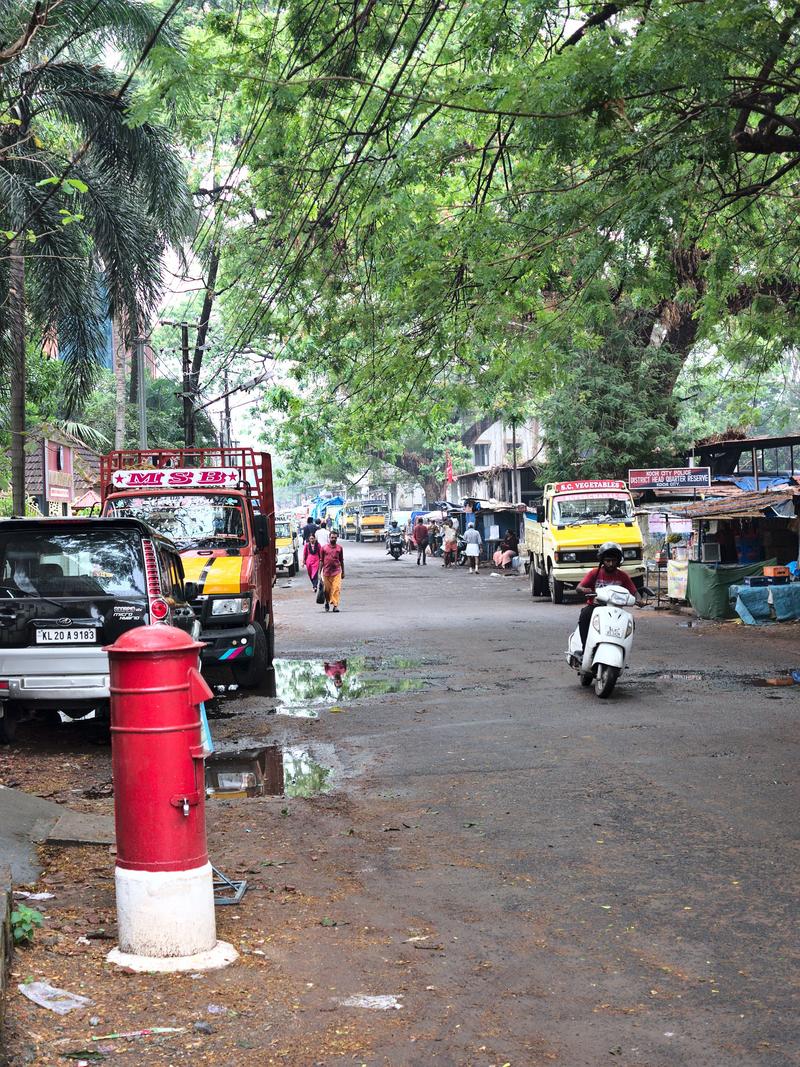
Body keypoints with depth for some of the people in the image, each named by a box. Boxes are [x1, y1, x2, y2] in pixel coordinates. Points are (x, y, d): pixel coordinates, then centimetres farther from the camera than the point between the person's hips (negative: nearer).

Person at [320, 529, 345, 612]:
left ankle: (335, 605, -11)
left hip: (337, 572, 0)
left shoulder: (339, 548, 6)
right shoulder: (324, 547, 4)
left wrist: (343, 572, 13)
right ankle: (327, 603, 31)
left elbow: (341, 561, 13)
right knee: (327, 589, 8)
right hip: (326, 572, 0)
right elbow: (321, 561, 6)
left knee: (336, 589, -11)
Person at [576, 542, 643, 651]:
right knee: (584, 616, -34)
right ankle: (585, 648, -28)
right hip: (594, 606, -2)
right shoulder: (595, 573, 0)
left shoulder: (623, 576, 4)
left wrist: (639, 600, -21)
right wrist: (584, 590, -32)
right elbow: (579, 587, -6)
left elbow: (634, 592, 3)